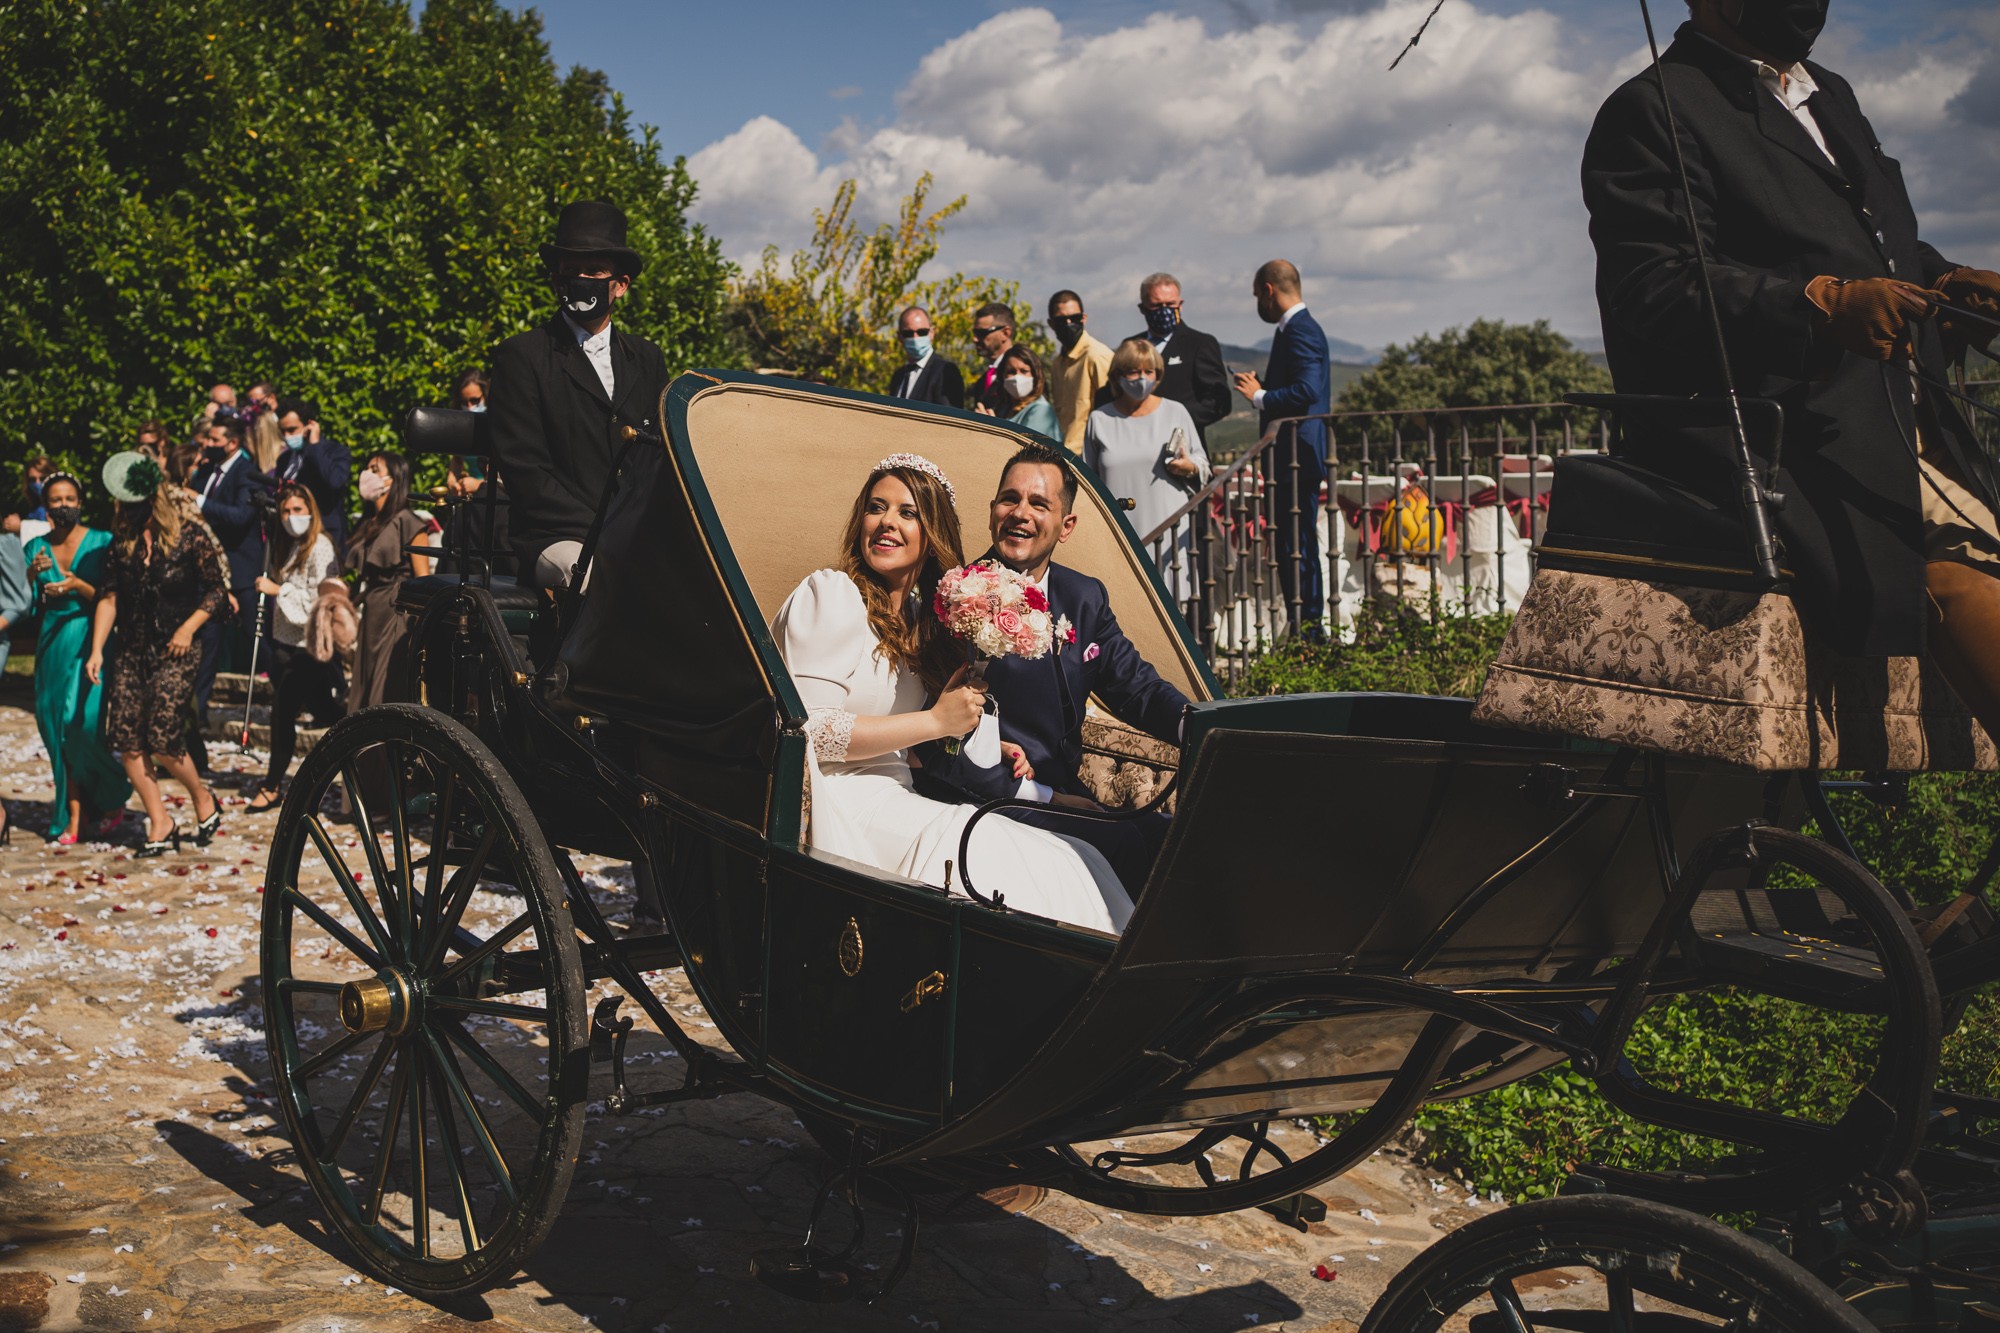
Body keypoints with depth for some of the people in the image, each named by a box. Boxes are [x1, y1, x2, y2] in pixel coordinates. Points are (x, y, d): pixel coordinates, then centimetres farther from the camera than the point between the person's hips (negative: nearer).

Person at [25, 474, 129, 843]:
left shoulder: (101, 542, 0)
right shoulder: (37, 547, 10)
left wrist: (78, 586, -19)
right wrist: (33, 574, -10)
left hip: (88, 642, -4)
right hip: (52, 644, 4)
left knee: (80, 722, -13)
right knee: (57, 729, 3)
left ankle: (75, 812, 8)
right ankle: (74, 809, 11)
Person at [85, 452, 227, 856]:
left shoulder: (189, 533, -5)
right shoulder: (123, 537, 8)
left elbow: (217, 591, -1)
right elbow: (109, 595, 7)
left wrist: (189, 627, -13)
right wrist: (96, 650, 0)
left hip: (174, 652, -5)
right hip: (132, 651, 5)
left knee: (162, 737, -15)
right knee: (125, 737, -5)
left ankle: (203, 800, 12)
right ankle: (161, 826, 5)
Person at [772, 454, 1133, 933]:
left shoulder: (918, 614, 18)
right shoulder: (832, 596, -7)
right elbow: (806, 730, -17)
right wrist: (936, 722, -13)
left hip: (892, 801, 8)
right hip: (840, 808, -8)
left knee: (1078, 861, -13)